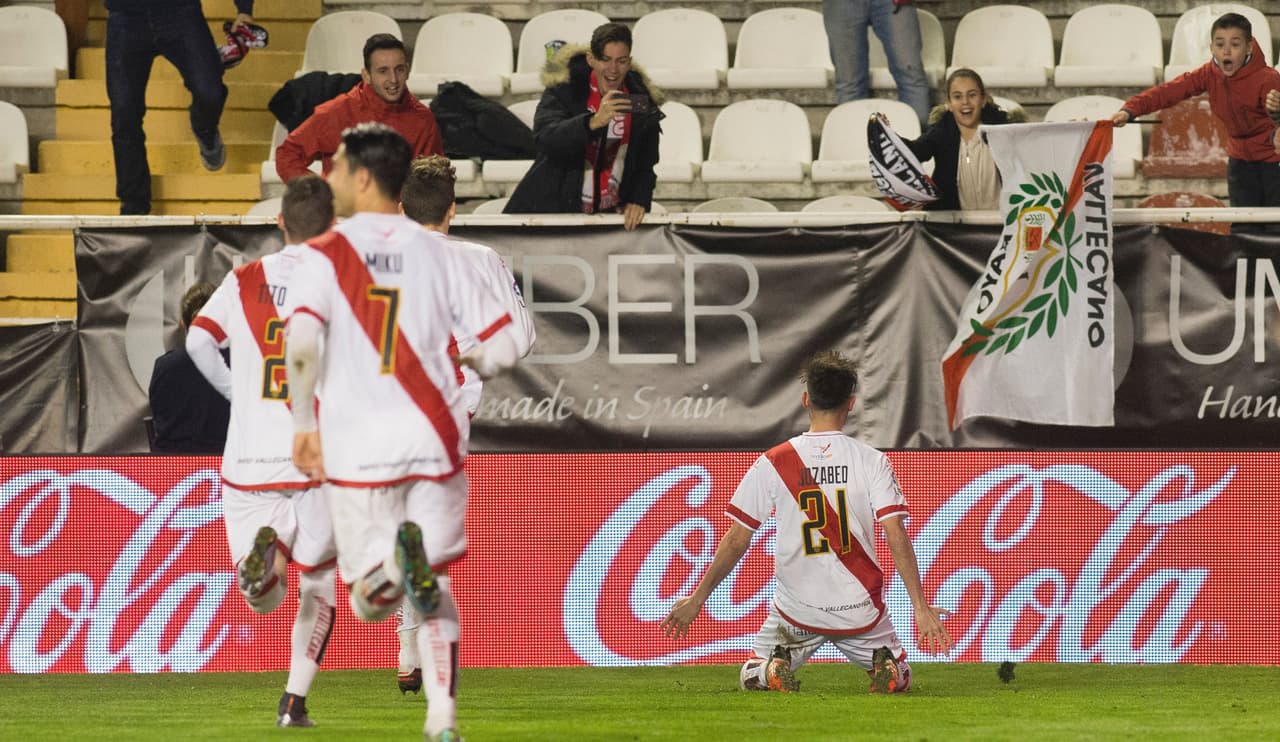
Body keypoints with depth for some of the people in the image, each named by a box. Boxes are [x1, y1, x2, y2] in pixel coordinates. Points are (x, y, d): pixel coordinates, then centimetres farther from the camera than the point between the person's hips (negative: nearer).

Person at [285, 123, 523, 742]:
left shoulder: (326, 254, -3)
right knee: (435, 587, 18)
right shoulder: (436, 254, 5)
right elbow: (502, 349, 2)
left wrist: (304, 425, -7)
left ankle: (397, 562, -27)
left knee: (370, 602, 9)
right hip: (434, 438, 2)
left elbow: (301, 343, -19)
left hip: (358, 449, -2)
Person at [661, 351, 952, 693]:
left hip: (797, 610, 0)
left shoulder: (772, 463, -5)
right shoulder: (872, 461, -6)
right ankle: (884, 666, -15)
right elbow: (897, 537, -13)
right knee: (898, 678, 21)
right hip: (860, 610, 0)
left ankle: (777, 666, -14)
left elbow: (736, 541, -3)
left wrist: (697, 598, 7)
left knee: (753, 678, 22)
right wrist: (920, 607, -11)